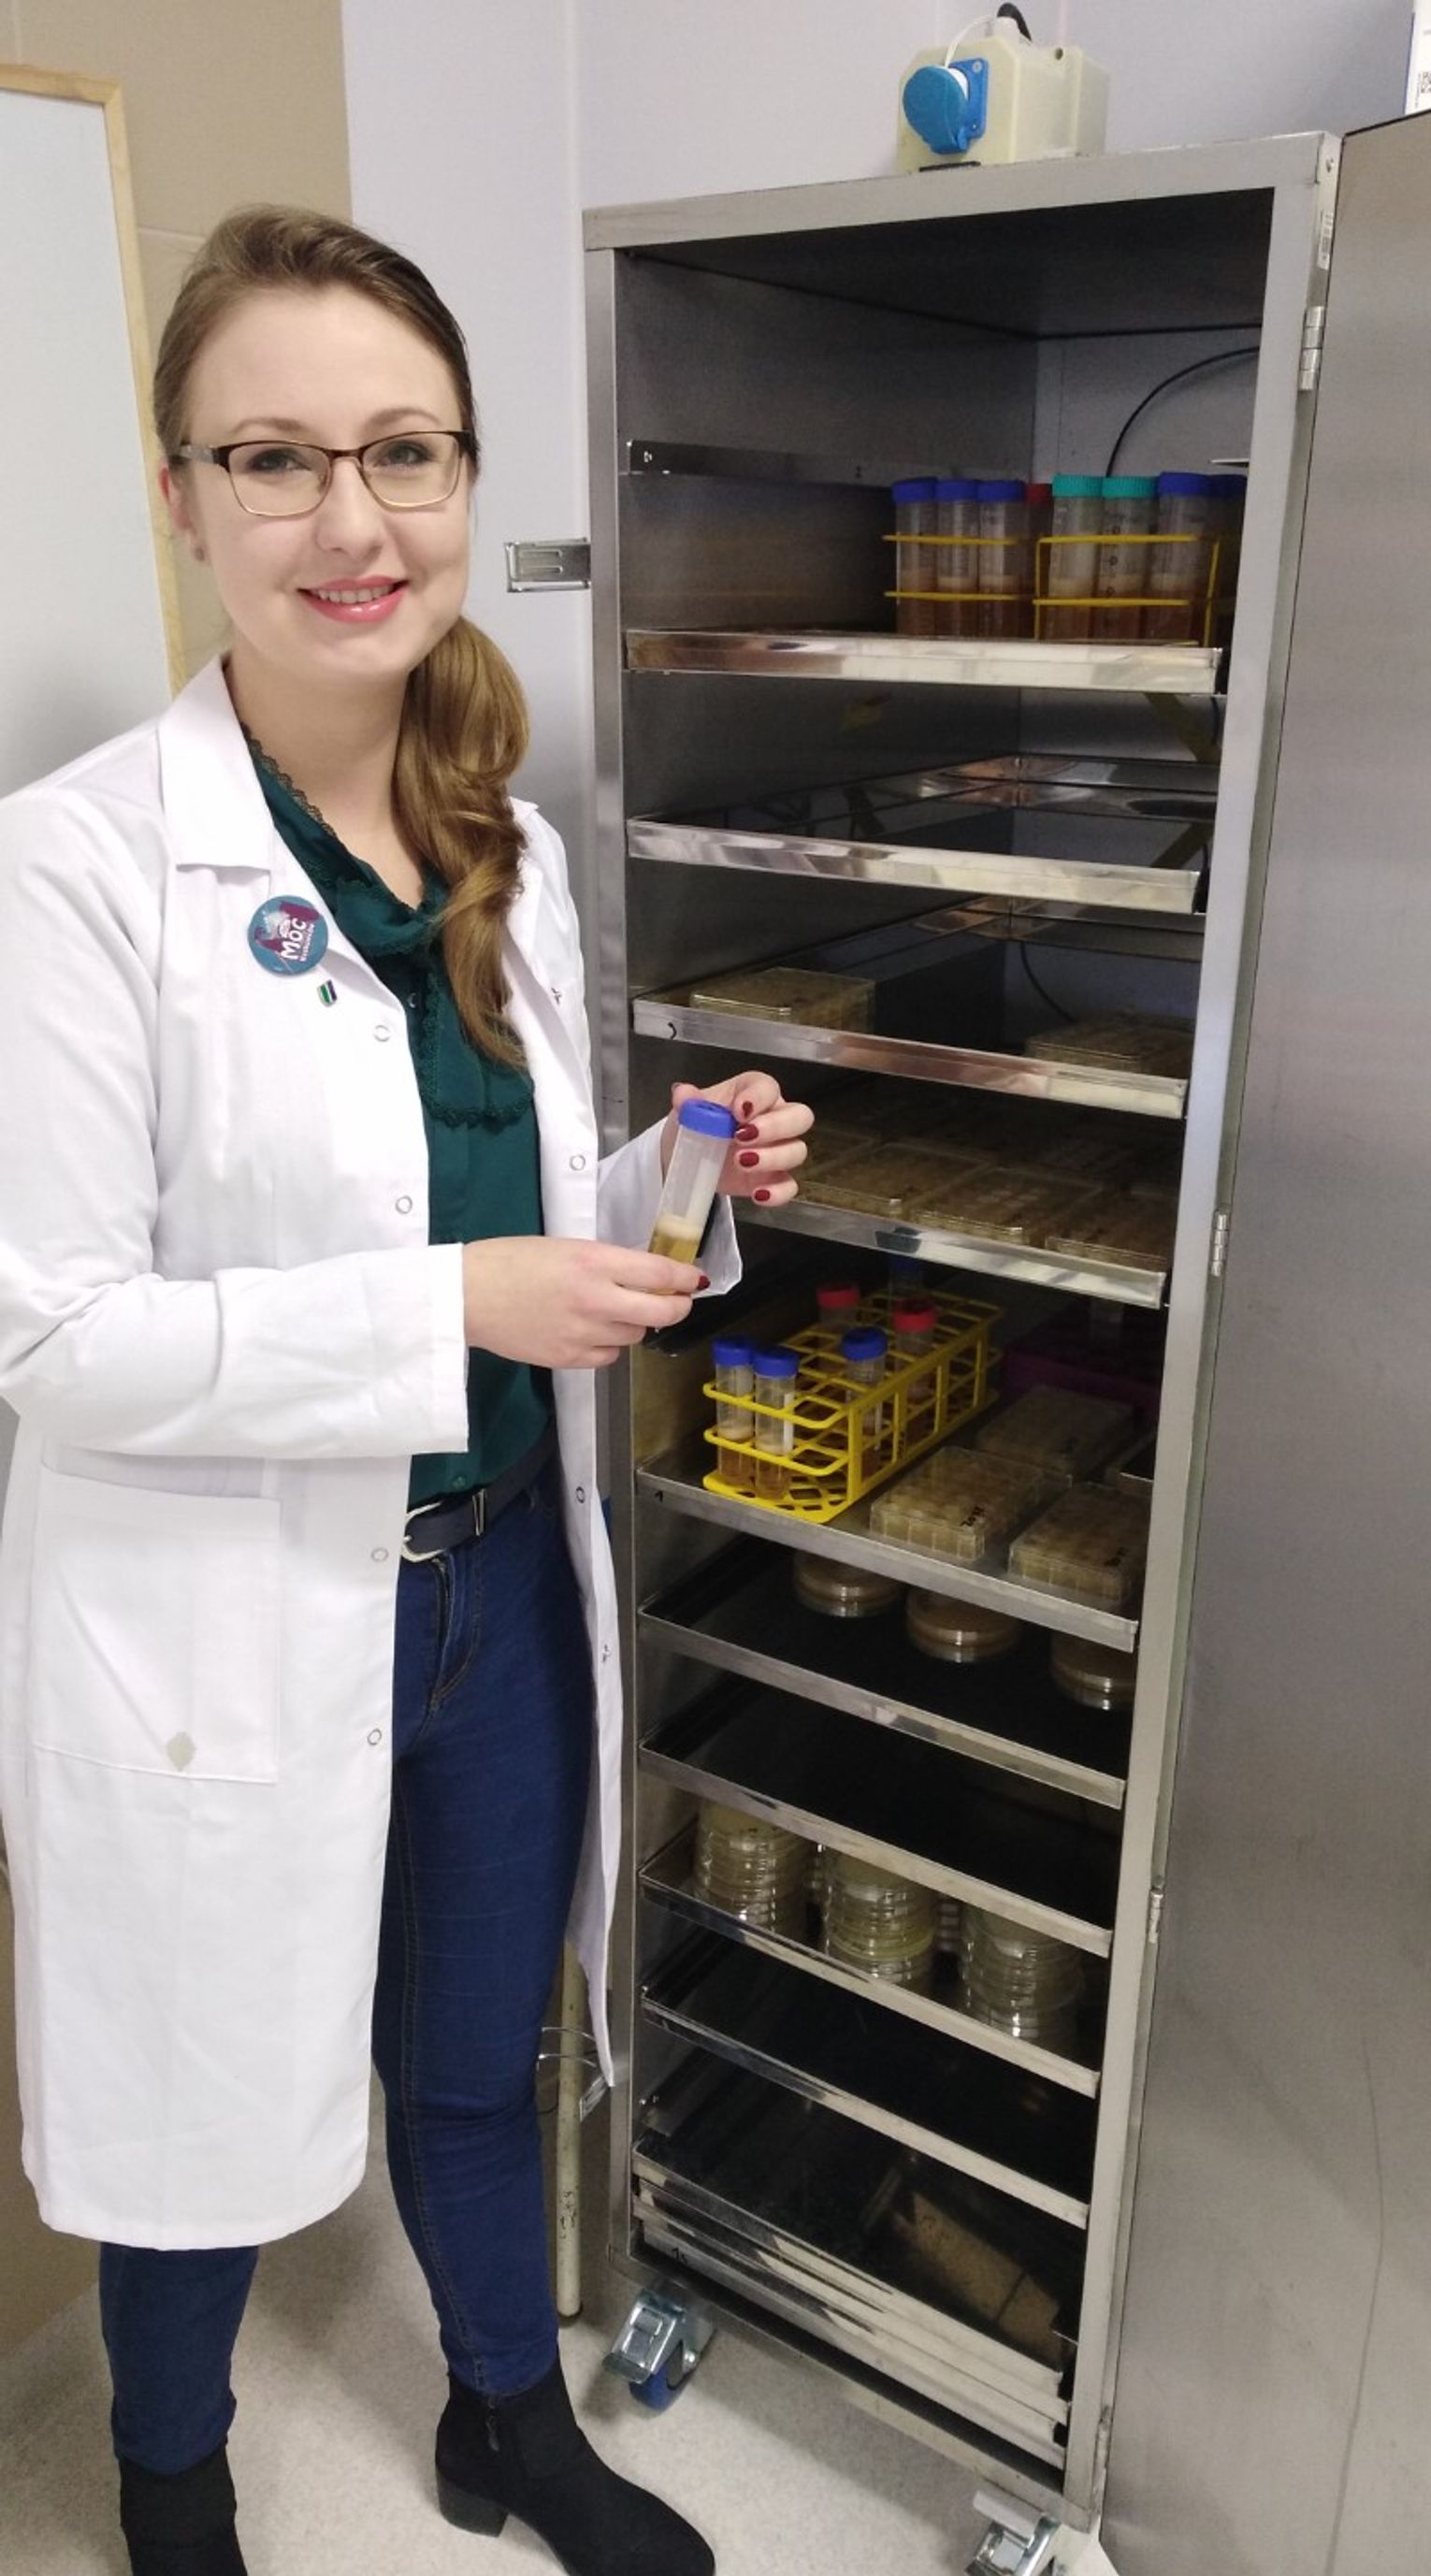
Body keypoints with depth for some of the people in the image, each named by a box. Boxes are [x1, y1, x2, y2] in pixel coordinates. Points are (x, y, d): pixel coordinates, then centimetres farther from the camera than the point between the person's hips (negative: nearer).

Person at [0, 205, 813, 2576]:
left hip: (500, 1582, 5)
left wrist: (674, 1186, -8)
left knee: (479, 2058, 26)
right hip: (226, 1630, -5)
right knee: (217, 2104, 20)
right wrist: (456, 1309, -25)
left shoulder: (504, 846, 2)